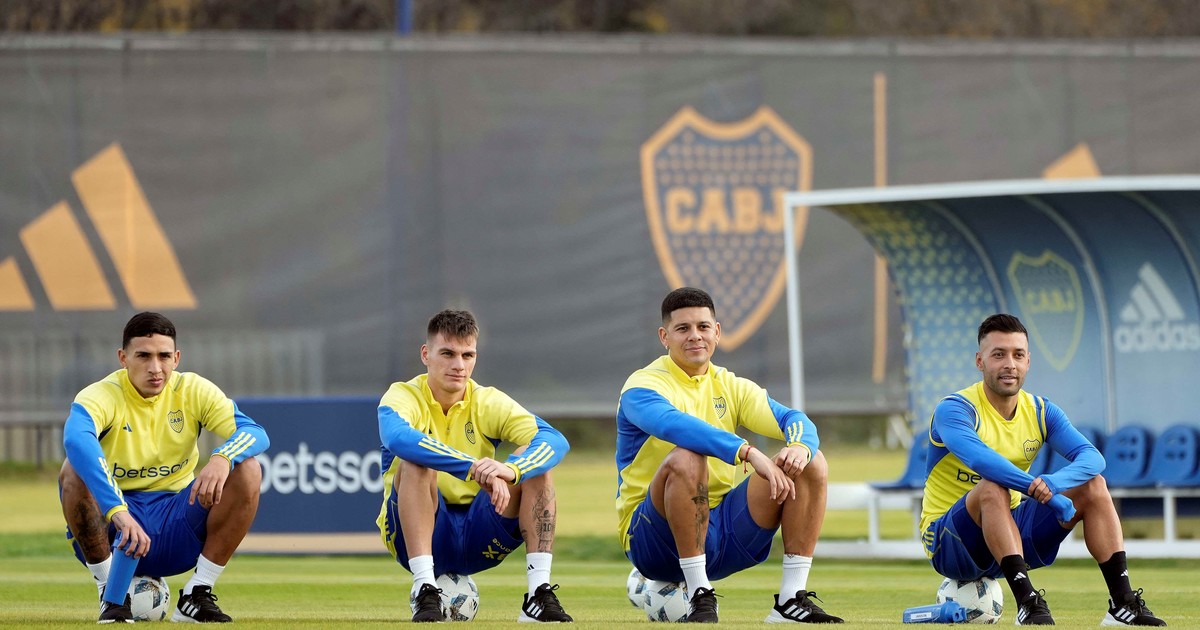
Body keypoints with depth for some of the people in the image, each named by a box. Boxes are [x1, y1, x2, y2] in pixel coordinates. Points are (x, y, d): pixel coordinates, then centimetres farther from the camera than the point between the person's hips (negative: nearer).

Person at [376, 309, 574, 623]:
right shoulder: (404, 396, -9)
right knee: (416, 462, -29)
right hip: (421, 537, -3)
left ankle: (539, 595, -22)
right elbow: (397, 438, -35)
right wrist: (475, 468, -46)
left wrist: (510, 470, -39)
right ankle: (424, 593, -36)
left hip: (479, 540, 3)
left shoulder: (489, 402, 0)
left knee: (533, 461, -16)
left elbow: (555, 441, -17)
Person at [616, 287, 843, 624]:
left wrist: (800, 446, -26)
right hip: (654, 540, -6)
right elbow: (674, 424, -31)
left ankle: (791, 601, -11)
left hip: (721, 528, 6)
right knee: (686, 458, -35)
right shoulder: (643, 386, -9)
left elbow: (794, 419, 0)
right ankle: (699, 599, -30)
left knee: (812, 464, -5)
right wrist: (748, 453, -43)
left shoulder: (730, 386, 12)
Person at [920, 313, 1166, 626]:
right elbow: (979, 458, -37)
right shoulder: (954, 410, -16)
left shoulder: (1041, 411, 3)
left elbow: (1092, 457, -13)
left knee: (1093, 486, -8)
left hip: (1011, 534, 6)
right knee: (993, 488, -36)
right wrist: (1047, 496, -45)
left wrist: (1054, 482, -36)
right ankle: (1027, 603, -42)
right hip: (948, 544, -6)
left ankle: (1123, 604, -14)